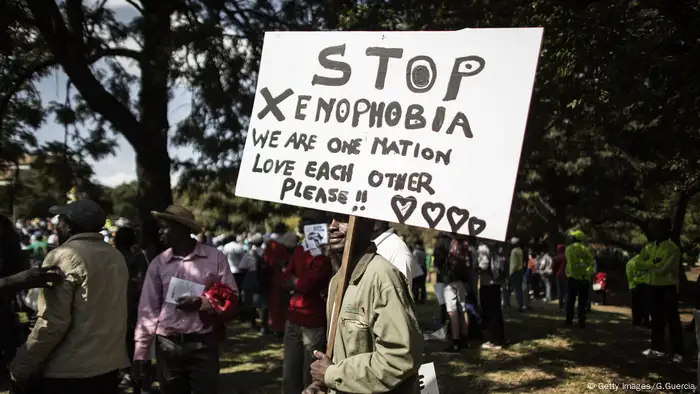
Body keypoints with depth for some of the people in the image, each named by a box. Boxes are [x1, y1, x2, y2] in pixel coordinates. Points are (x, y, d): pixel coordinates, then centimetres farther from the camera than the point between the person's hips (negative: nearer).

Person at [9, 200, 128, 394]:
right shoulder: (116, 256, 7)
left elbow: (52, 322, -19)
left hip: (68, 372, -7)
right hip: (109, 366, 7)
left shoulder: (63, 256, -13)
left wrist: (20, 369, -10)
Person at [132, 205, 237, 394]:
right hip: (168, 346, 3)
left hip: (203, 344, -2)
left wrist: (202, 303, -17)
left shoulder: (215, 257, -3)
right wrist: (140, 351, 0)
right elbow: (148, 309, 3)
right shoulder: (158, 263, 3)